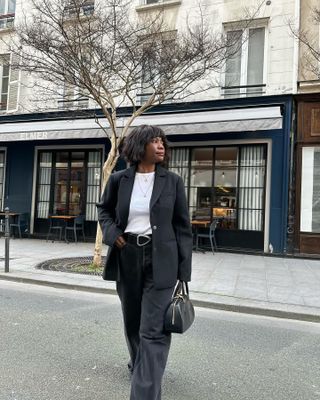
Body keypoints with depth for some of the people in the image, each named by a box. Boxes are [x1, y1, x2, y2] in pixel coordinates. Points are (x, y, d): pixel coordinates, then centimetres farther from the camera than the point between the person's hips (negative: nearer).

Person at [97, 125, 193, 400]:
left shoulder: (172, 181, -3)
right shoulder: (119, 180, 1)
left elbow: (182, 227, 0)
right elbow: (104, 209, 17)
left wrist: (184, 270, -3)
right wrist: (112, 233, -4)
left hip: (160, 260, -2)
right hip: (127, 257, 3)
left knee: (154, 329, -6)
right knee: (133, 320, 20)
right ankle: (140, 364, 50)